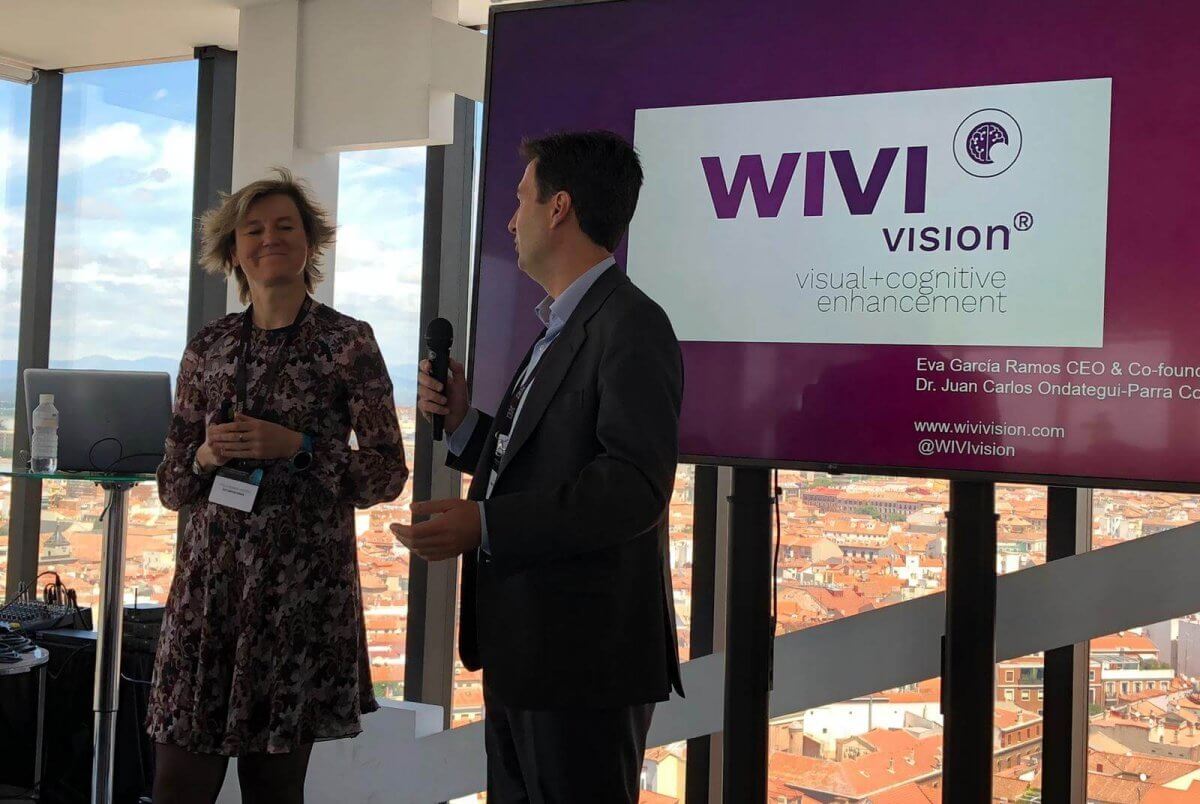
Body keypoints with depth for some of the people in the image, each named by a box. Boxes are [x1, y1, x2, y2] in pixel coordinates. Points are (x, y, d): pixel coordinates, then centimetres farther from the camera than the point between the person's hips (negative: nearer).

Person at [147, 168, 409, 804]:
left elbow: (388, 472, -1)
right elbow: (172, 484, 15)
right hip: (209, 577, 3)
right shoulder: (208, 347, 11)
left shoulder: (347, 342, 1)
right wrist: (204, 456, -7)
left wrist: (297, 447, -12)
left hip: (302, 583, -3)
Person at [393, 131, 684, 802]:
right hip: (522, 653, 10)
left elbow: (635, 487, -25)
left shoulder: (631, 325, -14)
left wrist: (484, 526, -29)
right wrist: (463, 423, 6)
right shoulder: (560, 330, 18)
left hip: (583, 658, -10)